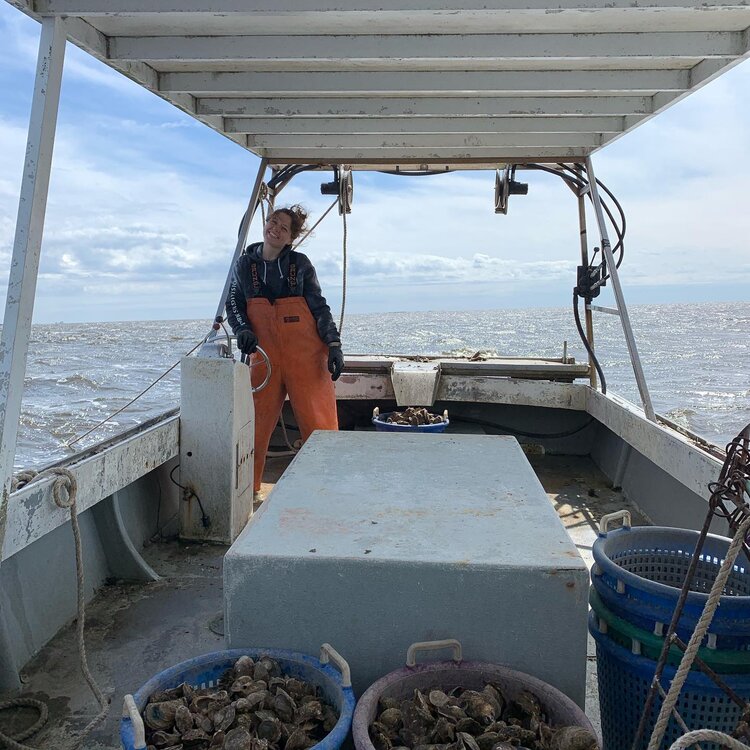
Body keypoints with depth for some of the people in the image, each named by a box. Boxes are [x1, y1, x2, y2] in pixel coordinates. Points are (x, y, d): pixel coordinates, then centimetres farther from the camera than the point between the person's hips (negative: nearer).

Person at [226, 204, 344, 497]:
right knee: (257, 423, 2)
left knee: (319, 422, -1)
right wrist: (243, 331, -8)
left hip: (306, 355, -1)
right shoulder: (244, 264, 9)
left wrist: (334, 346, -4)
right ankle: (248, 488, 16)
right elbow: (233, 305, 12)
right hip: (264, 355, 1)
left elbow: (319, 307, 5)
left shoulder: (300, 264, 5)